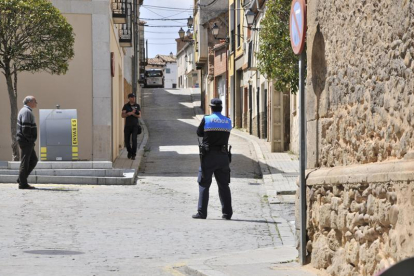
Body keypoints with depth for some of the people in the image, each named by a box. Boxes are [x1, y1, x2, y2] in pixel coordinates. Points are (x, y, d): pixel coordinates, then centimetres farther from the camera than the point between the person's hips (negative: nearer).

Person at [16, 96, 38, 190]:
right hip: (26, 141, -10)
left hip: (27, 142, 10)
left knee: (34, 160, 13)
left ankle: (21, 179, 14)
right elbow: (25, 129, -22)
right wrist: (30, 140, -16)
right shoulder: (26, 112, -15)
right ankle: (23, 183, -2)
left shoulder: (26, 111, 19)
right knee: (25, 162, -5)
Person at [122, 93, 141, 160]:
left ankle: (133, 155, -11)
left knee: (134, 140, -15)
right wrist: (129, 113, -21)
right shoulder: (126, 106, 3)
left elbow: (139, 116, -1)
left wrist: (133, 114, -19)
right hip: (127, 125, 1)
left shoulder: (137, 106, 4)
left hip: (135, 126, -1)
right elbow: (123, 115, -5)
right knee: (127, 140, 5)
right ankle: (129, 152, 28)